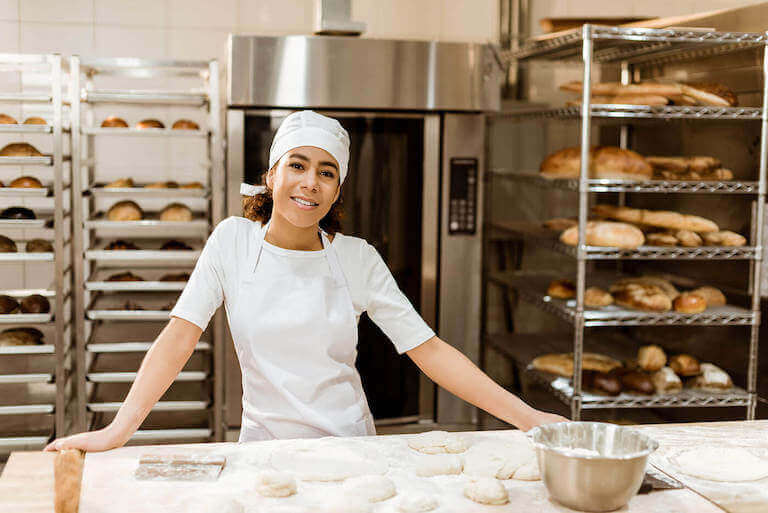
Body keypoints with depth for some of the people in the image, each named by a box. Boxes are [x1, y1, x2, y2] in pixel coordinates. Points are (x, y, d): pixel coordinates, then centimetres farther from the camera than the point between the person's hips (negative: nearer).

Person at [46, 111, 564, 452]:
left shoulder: (358, 258, -4)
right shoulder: (233, 240, -3)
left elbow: (429, 349, -6)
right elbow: (180, 336, -8)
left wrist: (526, 416, -13)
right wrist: (117, 430, -21)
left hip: (350, 444, 0)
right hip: (265, 445, 0)